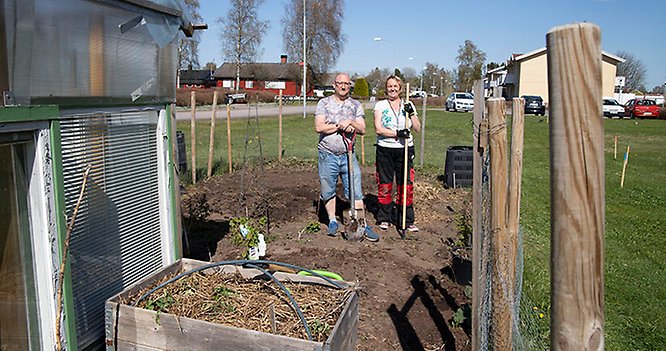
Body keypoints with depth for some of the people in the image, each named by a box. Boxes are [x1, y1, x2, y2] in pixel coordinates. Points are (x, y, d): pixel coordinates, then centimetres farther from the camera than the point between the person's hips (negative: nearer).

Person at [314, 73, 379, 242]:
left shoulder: (356, 105, 11)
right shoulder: (324, 103, 4)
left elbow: (362, 130, 3)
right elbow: (319, 127, -9)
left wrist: (350, 123, -15)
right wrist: (341, 125, -11)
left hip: (348, 154, 1)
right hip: (328, 154, -1)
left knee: (355, 191, -1)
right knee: (328, 190, 9)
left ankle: (363, 224, 7)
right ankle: (333, 221, 26)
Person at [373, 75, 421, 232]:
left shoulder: (408, 105, 10)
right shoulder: (380, 105, 4)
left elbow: (417, 128, 4)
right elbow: (378, 129, -8)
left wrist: (411, 113, -10)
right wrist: (397, 133, -18)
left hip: (405, 149, 1)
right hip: (385, 150, -1)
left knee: (406, 185, 0)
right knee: (384, 185, 4)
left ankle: (407, 221, 11)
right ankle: (384, 218, 19)